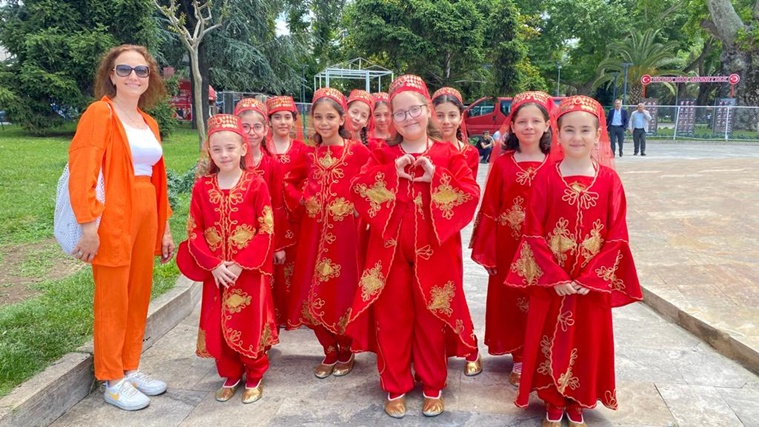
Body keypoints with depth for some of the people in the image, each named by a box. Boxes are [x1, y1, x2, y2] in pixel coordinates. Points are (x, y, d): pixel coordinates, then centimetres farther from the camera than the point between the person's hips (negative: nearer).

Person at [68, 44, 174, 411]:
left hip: (145, 217, 7)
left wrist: (164, 227, 15)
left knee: (139, 296, 14)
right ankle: (112, 381, 18)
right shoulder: (100, 113, -7)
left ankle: (130, 369, 30)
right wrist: (88, 226, -20)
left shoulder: (148, 122, 14)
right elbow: (81, 173, -15)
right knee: (112, 301, 3)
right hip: (113, 219, -7)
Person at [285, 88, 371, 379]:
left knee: (343, 292, 4)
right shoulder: (310, 154, 8)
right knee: (313, 295, 7)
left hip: (346, 232, -4)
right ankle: (330, 351, 27)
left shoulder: (357, 151, -5)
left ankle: (346, 351, 27)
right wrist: (303, 200, 6)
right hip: (314, 232, 4)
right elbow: (291, 180, 20)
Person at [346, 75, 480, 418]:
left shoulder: (448, 154, 1)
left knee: (432, 318, 10)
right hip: (390, 249, 1)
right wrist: (392, 173, -16)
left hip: (433, 250, -1)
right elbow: (358, 189, -7)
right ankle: (395, 388, 27)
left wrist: (436, 178, -19)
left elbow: (471, 196, -9)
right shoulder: (384, 155, 6)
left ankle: (433, 388, 29)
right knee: (392, 318, 9)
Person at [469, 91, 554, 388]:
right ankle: (520, 359, 28)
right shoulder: (502, 164, -3)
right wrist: (486, 252, -5)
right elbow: (489, 209, -2)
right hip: (508, 247, 1)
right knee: (511, 302, 10)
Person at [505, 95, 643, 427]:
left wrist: (589, 279, -12)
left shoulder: (609, 179, -4)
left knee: (587, 343, 13)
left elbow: (617, 237, -5)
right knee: (551, 342, 10)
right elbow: (533, 234, -8)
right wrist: (556, 278, -14)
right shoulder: (545, 177, -7)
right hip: (550, 282, -1)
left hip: (593, 283, 1)